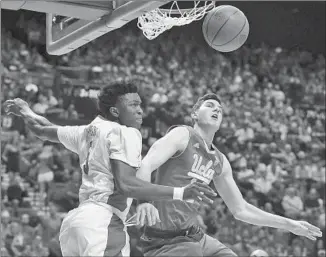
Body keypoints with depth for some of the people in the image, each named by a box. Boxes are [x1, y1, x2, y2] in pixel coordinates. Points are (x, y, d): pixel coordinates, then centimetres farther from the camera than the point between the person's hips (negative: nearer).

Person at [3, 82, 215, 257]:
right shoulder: (126, 133, -3)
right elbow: (125, 183, -16)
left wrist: (25, 111, 56)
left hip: (74, 221, 9)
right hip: (103, 224, -9)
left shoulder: (87, 132, 20)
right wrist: (180, 193, -20)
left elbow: (42, 129, 34)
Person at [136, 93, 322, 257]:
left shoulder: (220, 162, 14)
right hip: (166, 240, -8)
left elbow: (240, 210, 21)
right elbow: (145, 166, -21)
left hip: (195, 236, 8)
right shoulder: (183, 135, -6)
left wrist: (289, 224, 19)